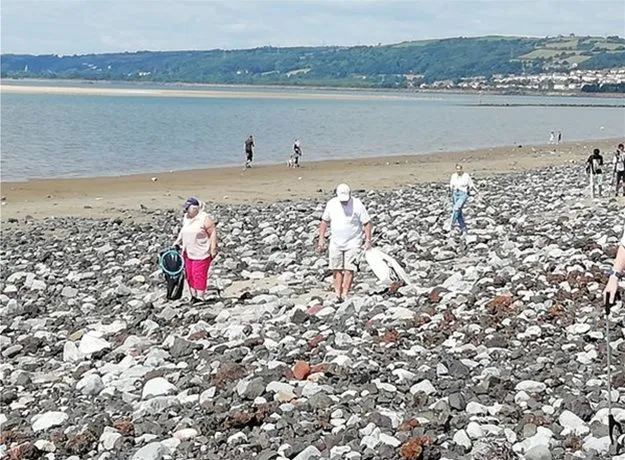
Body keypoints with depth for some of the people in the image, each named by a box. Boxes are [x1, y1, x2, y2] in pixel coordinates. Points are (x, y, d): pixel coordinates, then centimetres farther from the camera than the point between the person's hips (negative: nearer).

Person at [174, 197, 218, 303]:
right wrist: (177, 242, 18)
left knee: (199, 275, -8)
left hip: (201, 253, -8)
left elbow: (213, 232, -13)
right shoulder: (186, 218, 11)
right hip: (188, 253, 8)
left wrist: (213, 250, -14)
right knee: (189, 274, 8)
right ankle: (193, 295, 18)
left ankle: (200, 297, -2)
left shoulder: (204, 219, -13)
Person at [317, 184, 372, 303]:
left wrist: (368, 240, -11)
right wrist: (321, 238, 6)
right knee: (337, 269, 4)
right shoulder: (331, 204, -1)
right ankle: (337, 294, 10)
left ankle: (344, 295, -5)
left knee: (349, 269, -8)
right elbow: (325, 221, 10)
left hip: (352, 243, -3)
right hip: (335, 242, 3)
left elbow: (367, 223, -7)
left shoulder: (357, 205, -12)